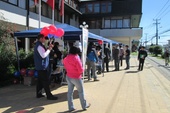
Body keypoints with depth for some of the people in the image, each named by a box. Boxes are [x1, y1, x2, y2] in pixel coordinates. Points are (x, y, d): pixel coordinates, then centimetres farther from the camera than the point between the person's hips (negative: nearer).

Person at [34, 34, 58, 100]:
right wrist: (49, 49, -18)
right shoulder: (39, 46, -18)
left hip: (40, 66, 11)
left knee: (40, 80, 15)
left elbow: (44, 53, 17)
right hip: (42, 66, -11)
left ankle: (38, 94, 24)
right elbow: (43, 55, -27)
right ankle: (49, 95, 0)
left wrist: (48, 48, 5)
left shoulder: (39, 45, 16)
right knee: (45, 81, -6)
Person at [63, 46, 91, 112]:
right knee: (81, 92, 11)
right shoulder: (76, 58, -21)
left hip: (68, 76, 6)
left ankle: (71, 107, 18)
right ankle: (84, 106, 26)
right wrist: (83, 69, 0)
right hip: (76, 78, -6)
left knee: (70, 91, 12)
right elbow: (81, 70, -20)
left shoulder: (66, 58, 0)